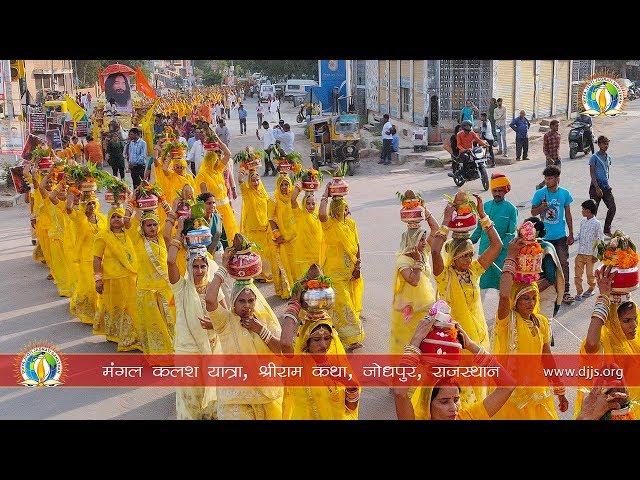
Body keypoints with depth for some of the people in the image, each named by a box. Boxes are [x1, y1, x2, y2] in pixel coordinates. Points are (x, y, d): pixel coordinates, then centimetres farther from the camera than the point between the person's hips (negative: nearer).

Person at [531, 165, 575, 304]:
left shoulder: (564, 193, 0)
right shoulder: (539, 193, -4)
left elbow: (568, 215, 7)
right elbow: (533, 212, 3)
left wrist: (571, 234, 8)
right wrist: (542, 206, -19)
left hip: (560, 236, 0)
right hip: (543, 236, 0)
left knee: (564, 263, -3)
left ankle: (565, 292, 5)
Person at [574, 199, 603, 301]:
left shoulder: (597, 223, -12)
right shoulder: (583, 221, 6)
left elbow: (600, 240, -9)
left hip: (590, 254, -5)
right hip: (580, 253, 5)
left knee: (590, 273, 8)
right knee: (577, 273, 2)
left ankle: (591, 289, 29)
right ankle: (579, 292, 9)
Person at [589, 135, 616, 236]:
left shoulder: (608, 157, 12)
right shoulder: (594, 157, -9)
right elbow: (592, 174, -12)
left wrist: (607, 185, 18)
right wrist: (597, 188, -17)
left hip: (606, 187, 6)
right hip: (596, 187, -6)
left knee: (612, 208, 2)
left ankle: (607, 229, 15)